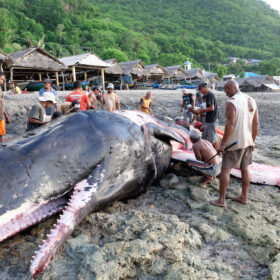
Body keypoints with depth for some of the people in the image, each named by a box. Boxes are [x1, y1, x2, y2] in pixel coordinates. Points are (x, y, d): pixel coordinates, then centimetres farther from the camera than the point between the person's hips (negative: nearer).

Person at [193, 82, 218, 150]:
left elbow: (211, 108, -22)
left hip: (211, 120, -10)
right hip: (209, 120, 10)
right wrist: (201, 111, 11)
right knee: (206, 137, 15)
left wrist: (201, 110, -14)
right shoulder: (209, 95, 14)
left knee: (213, 138, -2)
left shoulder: (210, 95, -16)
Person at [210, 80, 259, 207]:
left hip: (234, 142, -8)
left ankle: (221, 200, 6)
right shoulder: (251, 101, 7)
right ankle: (244, 197, 27)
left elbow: (230, 125, -23)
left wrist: (223, 143, -18)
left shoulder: (231, 102, -16)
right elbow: (256, 124, 9)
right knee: (244, 169, 16)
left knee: (225, 169, 0)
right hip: (247, 141, 8)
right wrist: (252, 141, 17)